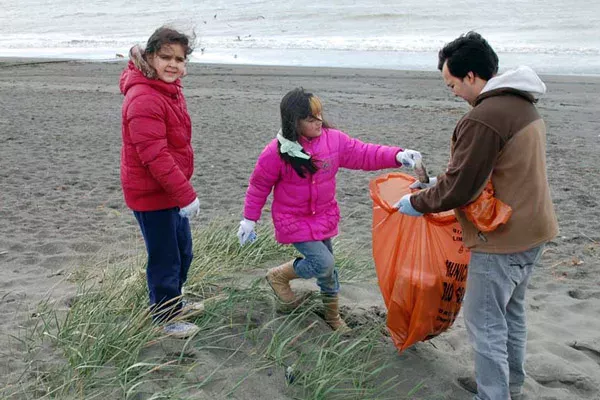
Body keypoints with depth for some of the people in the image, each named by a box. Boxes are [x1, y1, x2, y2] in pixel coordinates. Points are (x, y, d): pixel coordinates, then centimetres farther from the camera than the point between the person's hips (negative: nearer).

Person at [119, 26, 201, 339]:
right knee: (165, 259, 5)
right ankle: (166, 320, 25)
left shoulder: (169, 90, 9)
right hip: (151, 194, -10)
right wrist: (186, 194, -26)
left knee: (183, 251, 23)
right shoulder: (144, 99, -24)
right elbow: (154, 155, -28)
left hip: (170, 190, 10)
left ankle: (172, 303, 44)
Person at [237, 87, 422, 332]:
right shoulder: (277, 151, -19)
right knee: (323, 264, -13)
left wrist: (397, 156, -20)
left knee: (327, 265, 15)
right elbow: (259, 185, -8)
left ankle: (332, 314, 37)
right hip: (294, 220, -5)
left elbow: (363, 154, -6)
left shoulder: (333, 139, -9)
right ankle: (279, 276, 14)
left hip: (324, 216, 5)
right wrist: (249, 219, -3)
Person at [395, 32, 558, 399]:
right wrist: (436, 185, 15)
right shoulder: (523, 105, 9)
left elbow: (459, 187, -21)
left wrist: (417, 203, -4)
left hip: (501, 239, -10)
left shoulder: (484, 118, -23)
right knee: (512, 312, 24)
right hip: (531, 230, 10)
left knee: (485, 324, 2)